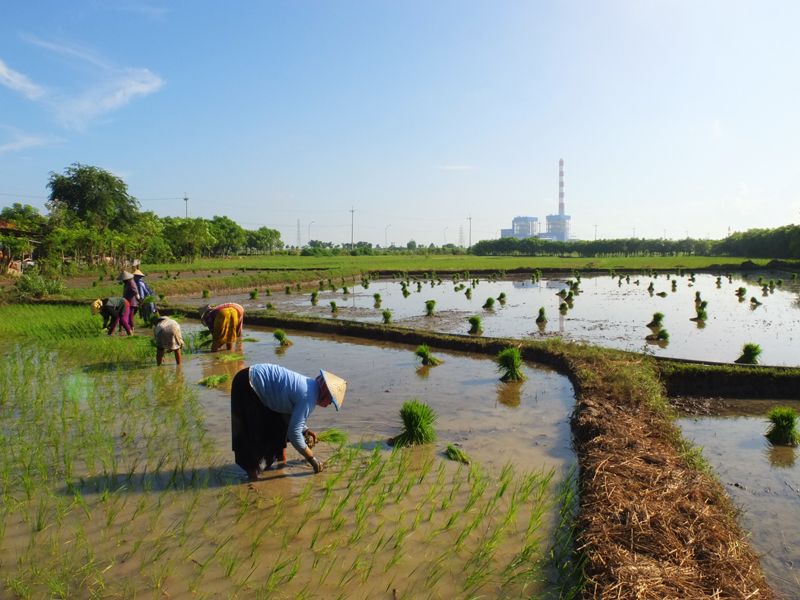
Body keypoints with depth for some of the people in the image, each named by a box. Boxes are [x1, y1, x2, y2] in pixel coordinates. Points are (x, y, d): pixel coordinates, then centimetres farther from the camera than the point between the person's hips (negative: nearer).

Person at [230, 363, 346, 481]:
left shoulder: (308, 385, 6)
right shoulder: (308, 397, -22)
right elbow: (294, 433, -21)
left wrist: (305, 430, 10)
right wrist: (312, 459, -11)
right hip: (247, 386, -10)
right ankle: (253, 472, 8)